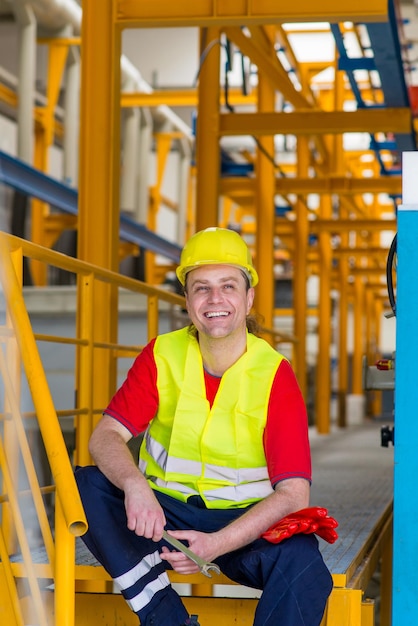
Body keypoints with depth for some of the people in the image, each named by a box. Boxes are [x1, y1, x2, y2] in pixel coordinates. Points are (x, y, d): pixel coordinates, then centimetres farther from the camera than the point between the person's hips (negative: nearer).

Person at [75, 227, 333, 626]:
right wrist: (134, 485, -33)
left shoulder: (275, 376, -11)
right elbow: (106, 435, -9)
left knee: (302, 562, -34)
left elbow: (292, 493, -18)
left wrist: (217, 544, -33)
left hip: (244, 522, -3)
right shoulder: (162, 356, -2)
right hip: (163, 510, 3)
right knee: (82, 486, -23)